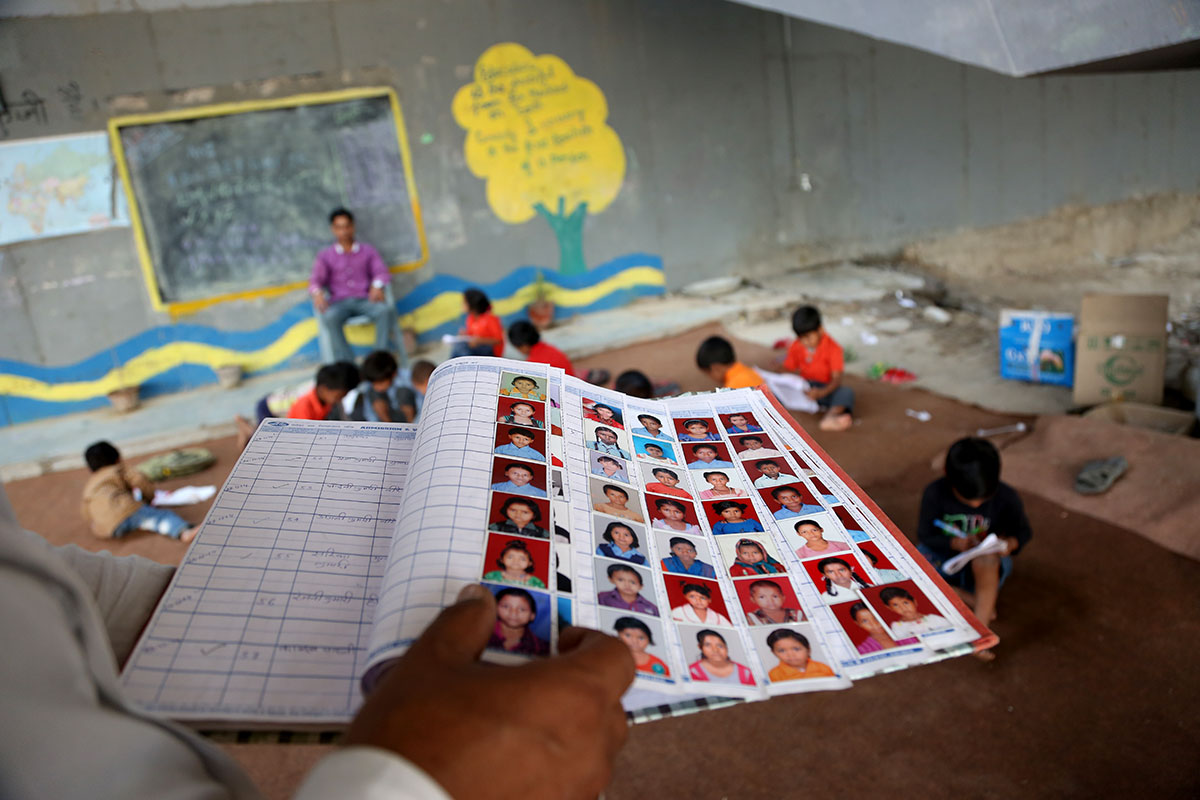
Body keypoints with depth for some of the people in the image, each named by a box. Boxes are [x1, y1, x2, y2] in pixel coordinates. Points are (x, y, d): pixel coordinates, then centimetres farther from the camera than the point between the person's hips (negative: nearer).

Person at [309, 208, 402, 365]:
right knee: (329, 317, -36)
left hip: (365, 300, 1)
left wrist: (377, 285, -18)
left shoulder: (368, 251, 19)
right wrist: (317, 292, -22)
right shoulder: (325, 256, 17)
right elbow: (316, 279, 3)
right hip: (339, 303, -1)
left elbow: (382, 271, 6)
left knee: (386, 309, -33)